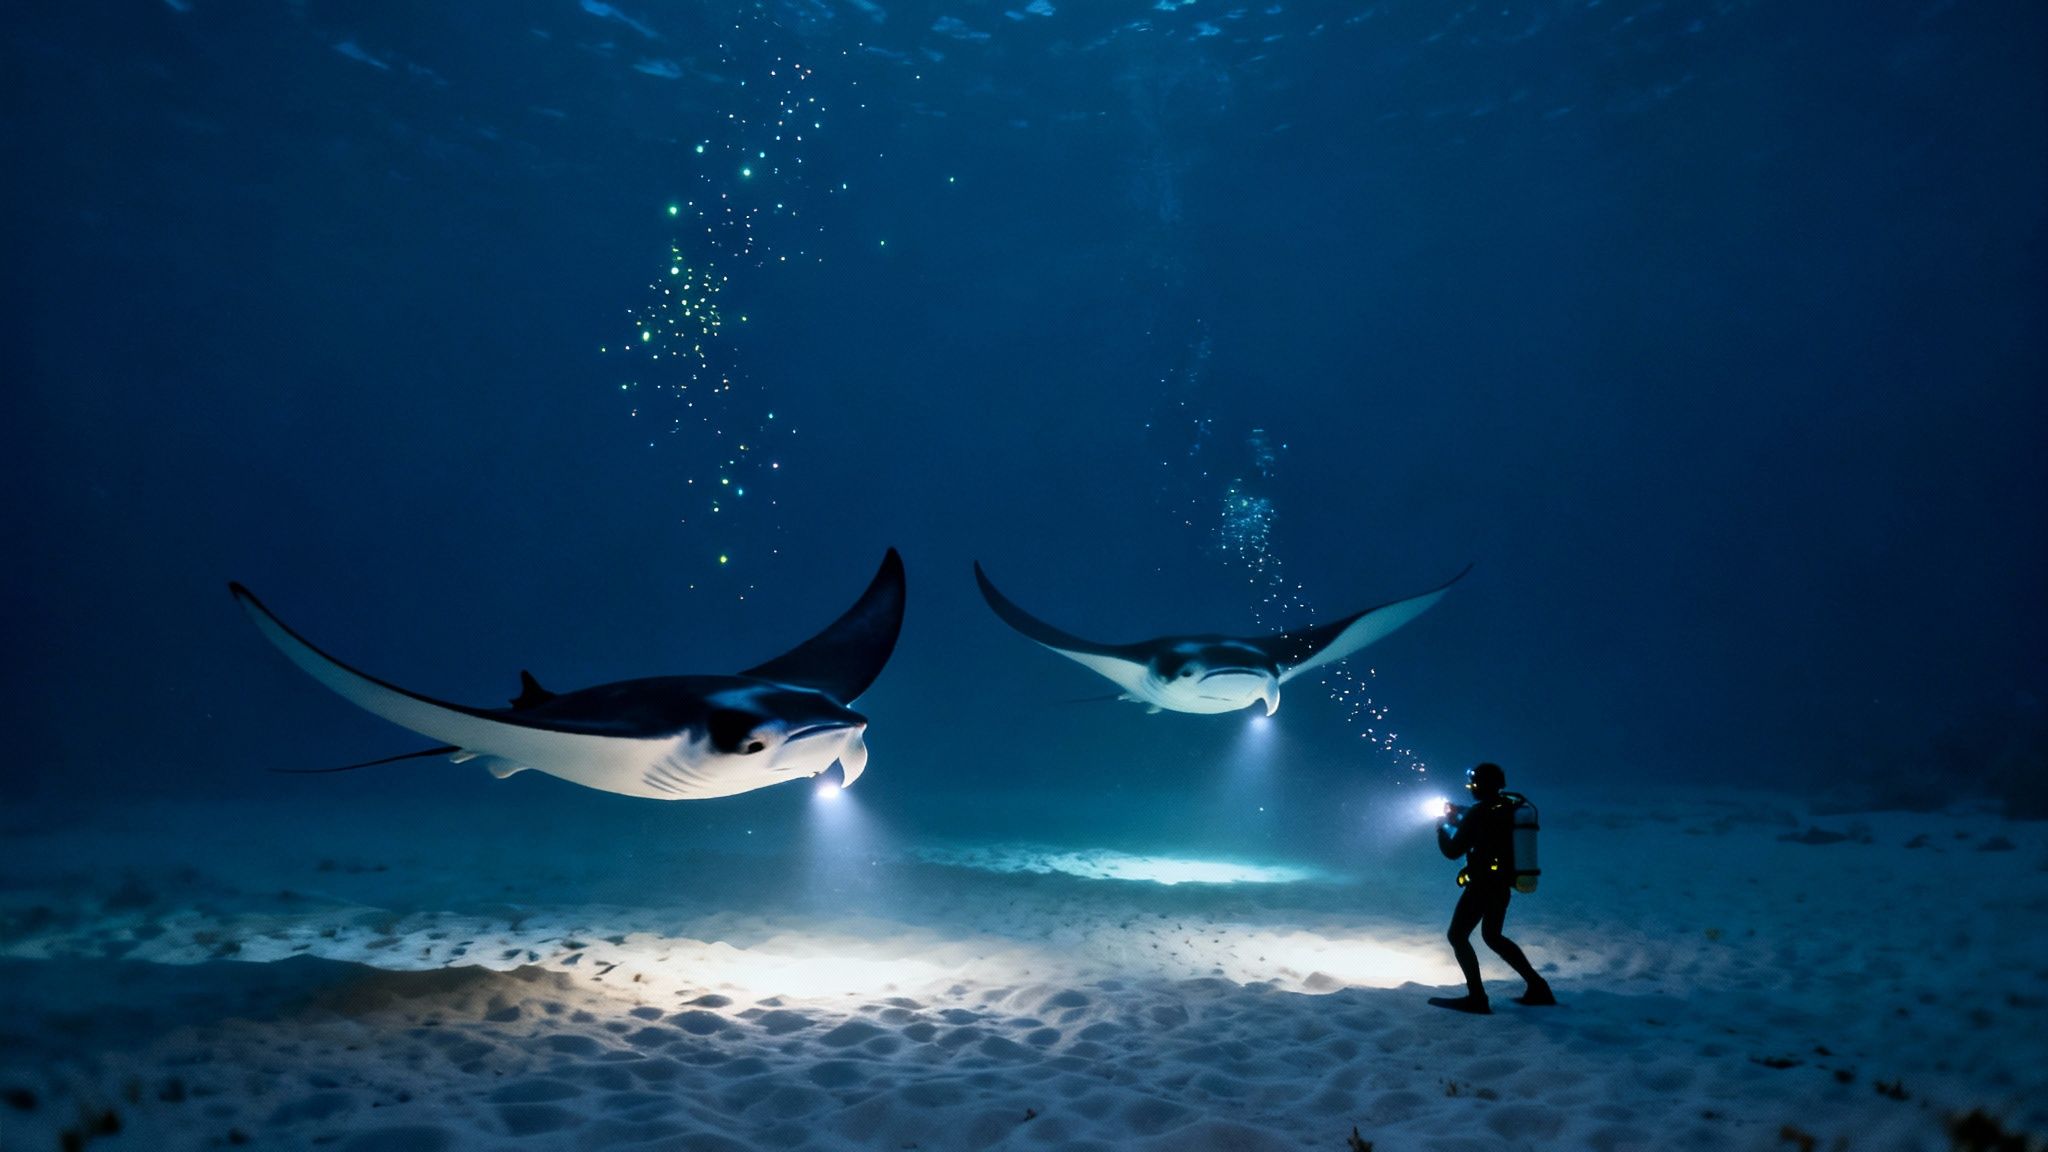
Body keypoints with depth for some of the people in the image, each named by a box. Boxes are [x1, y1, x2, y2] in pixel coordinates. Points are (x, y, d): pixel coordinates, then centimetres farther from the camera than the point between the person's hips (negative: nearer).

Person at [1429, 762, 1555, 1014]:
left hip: (1482, 885, -9)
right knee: (1492, 937, 23)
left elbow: (1452, 851, -12)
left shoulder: (1478, 812, -17)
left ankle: (1476, 998, -7)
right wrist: (1458, 816, 21)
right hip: (1502, 886, 9)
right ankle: (1538, 987, 21)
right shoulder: (1508, 808, 7)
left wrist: (1442, 827, 4)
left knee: (1458, 936, 0)